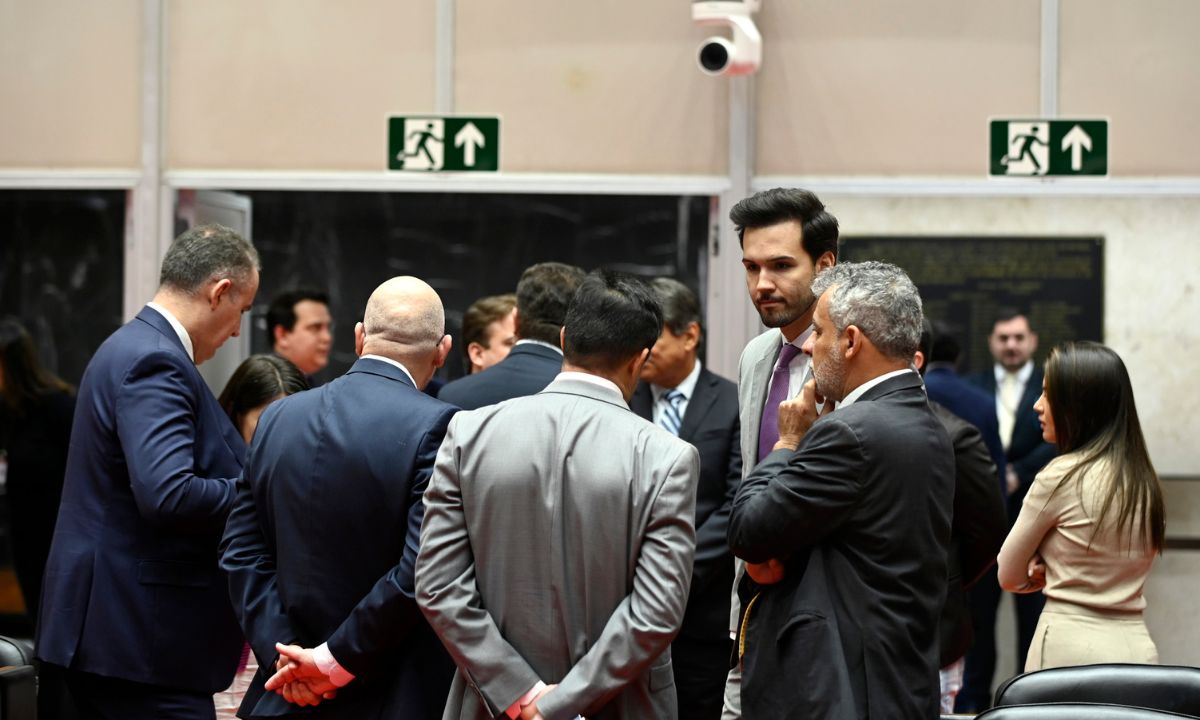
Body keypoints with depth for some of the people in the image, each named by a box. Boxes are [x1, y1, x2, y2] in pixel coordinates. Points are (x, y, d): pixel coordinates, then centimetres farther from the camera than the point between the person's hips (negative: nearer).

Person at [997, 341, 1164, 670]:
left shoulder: (1061, 475, -9)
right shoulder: (1144, 478, 9)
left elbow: (1009, 576, 1)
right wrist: (1054, 575, 6)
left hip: (1071, 648, -6)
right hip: (1137, 646, 7)